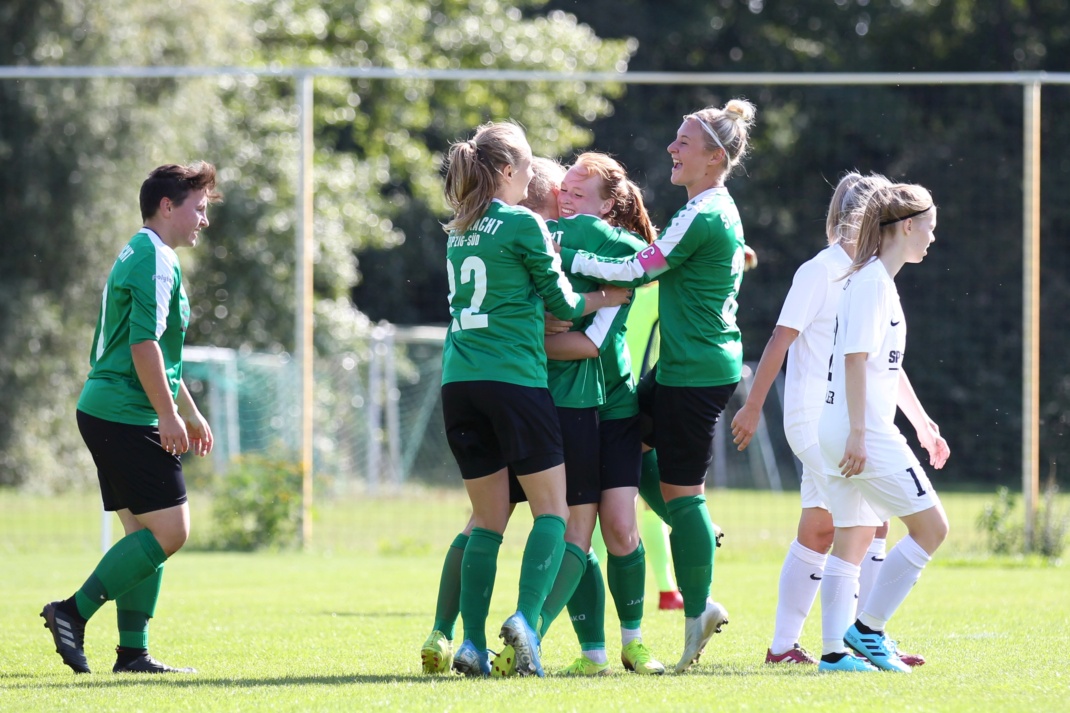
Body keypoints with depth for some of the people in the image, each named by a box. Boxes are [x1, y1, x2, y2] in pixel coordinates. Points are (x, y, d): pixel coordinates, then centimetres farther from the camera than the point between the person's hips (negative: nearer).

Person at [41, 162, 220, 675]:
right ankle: (74, 611, -11)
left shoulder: (138, 257, 23)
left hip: (106, 415, 11)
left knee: (146, 535, 9)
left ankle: (132, 652, 7)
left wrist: (189, 411, 35)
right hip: (127, 416, -11)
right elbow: (144, 344, -21)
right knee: (168, 530, -12)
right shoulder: (156, 262, -11)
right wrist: (168, 415, -20)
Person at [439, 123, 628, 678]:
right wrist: (606, 298, 20)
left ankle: (473, 642, 0)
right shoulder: (522, 223, -4)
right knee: (552, 507, 1)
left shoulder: (459, 231, 15)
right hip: (514, 378, -6)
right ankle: (526, 617, -19)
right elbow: (562, 303, 3)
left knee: (488, 517, 9)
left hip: (459, 381, 6)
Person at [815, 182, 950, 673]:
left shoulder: (880, 281, 18)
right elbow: (856, 357, -19)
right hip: (861, 430, -10)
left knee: (854, 538, 10)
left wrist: (923, 424, 31)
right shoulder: (871, 280, -12)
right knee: (931, 525, -6)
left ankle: (834, 651, 8)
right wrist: (859, 432, -22)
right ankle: (866, 628, -5)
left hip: (848, 433, 10)